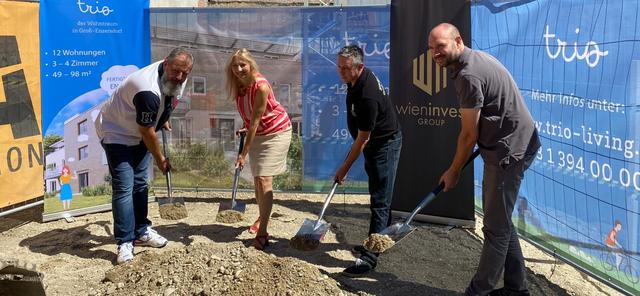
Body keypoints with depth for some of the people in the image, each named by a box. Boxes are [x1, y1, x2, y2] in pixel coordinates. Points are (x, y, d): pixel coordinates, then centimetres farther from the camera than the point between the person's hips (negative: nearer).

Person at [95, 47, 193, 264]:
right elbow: (147, 131, -25)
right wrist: (160, 159, -13)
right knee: (124, 187, -13)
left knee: (140, 183, 14)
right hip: (116, 134, -9)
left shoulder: (175, 79, -9)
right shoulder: (148, 91, -37)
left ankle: (141, 232, 25)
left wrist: (163, 120, 18)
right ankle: (124, 243, -7)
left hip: (139, 135, 9)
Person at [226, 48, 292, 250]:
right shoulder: (238, 86, -6)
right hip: (257, 133, 8)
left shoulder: (261, 87, -28)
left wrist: (244, 153, -26)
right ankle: (263, 217, 37)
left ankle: (262, 232, -12)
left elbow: (255, 121, -27)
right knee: (257, 179, 16)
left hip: (276, 132, -8)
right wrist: (244, 128, -6)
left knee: (264, 180, -15)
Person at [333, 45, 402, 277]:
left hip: (384, 145, -10)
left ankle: (370, 258, -9)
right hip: (376, 143, 10)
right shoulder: (358, 79, -1)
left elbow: (362, 139, -25)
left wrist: (344, 168, -18)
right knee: (380, 195, 20)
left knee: (379, 201, -10)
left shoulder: (367, 96, -32)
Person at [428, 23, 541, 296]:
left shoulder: (468, 75, -21)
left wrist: (453, 171, -3)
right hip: (508, 145, 11)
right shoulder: (476, 58, 11)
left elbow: (469, 134, -15)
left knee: (496, 226, -3)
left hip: (509, 149, -11)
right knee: (501, 221, 17)